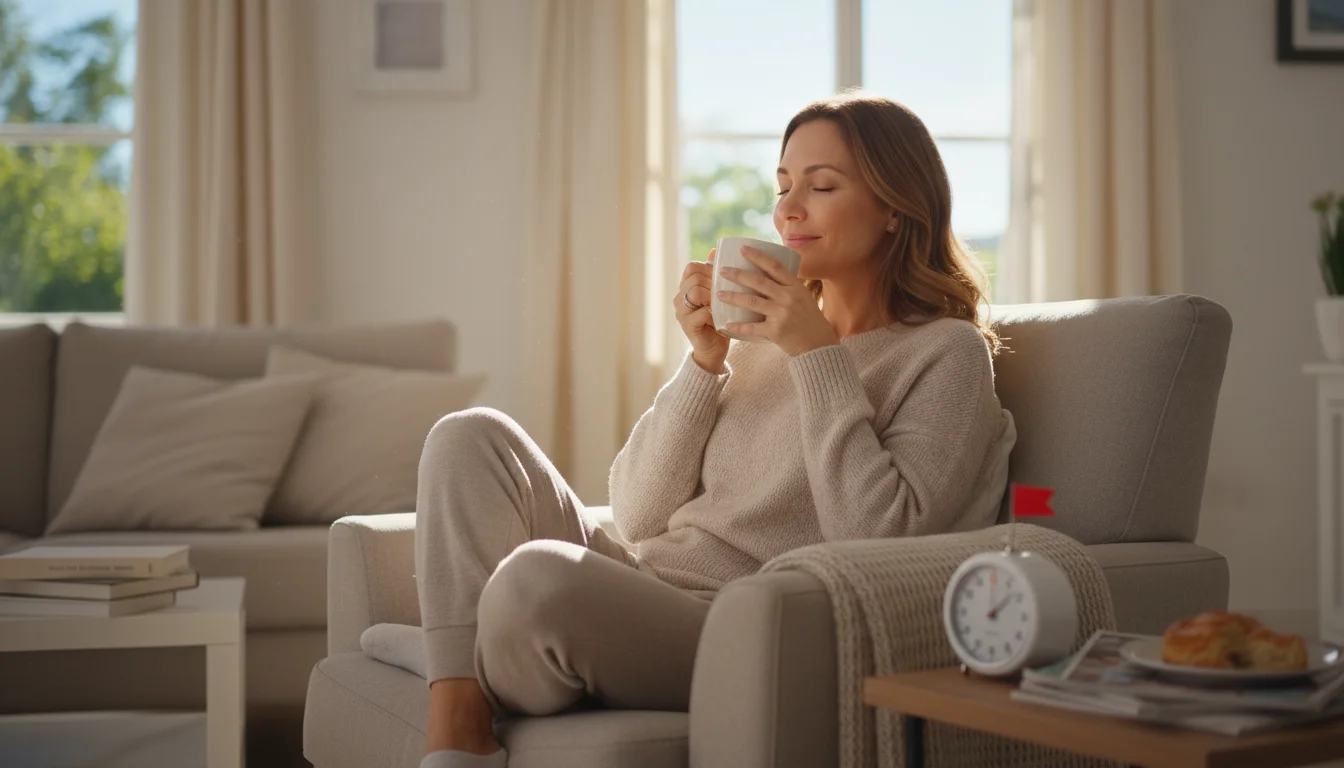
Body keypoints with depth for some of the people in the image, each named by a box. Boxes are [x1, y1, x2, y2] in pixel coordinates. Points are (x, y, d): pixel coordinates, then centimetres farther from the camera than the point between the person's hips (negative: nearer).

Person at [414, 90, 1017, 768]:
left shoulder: (946, 352, 1)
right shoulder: (760, 335, 18)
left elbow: (877, 540, -15)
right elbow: (639, 519, 12)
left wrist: (819, 356, -12)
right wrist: (704, 360, 0)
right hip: (643, 591, 7)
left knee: (537, 574, -32)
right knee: (472, 435, -8)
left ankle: (474, 707, 3)